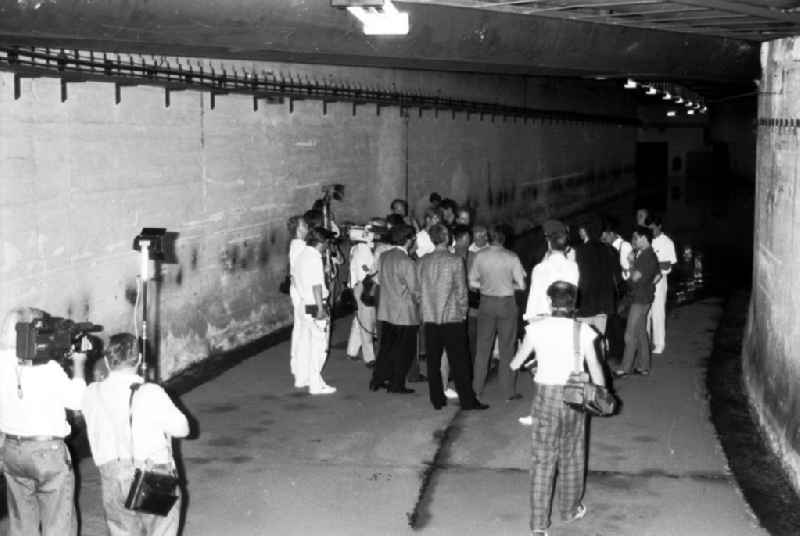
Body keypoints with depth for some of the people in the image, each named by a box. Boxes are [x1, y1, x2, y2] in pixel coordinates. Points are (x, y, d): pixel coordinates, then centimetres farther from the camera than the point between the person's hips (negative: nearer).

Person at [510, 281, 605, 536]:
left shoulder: (537, 327, -6)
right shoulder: (582, 330, -7)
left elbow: (516, 363, 3)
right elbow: (595, 369, -5)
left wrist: (514, 363, 26)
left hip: (545, 396, 0)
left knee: (542, 460, 6)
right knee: (571, 457, 19)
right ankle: (570, 510, 35)